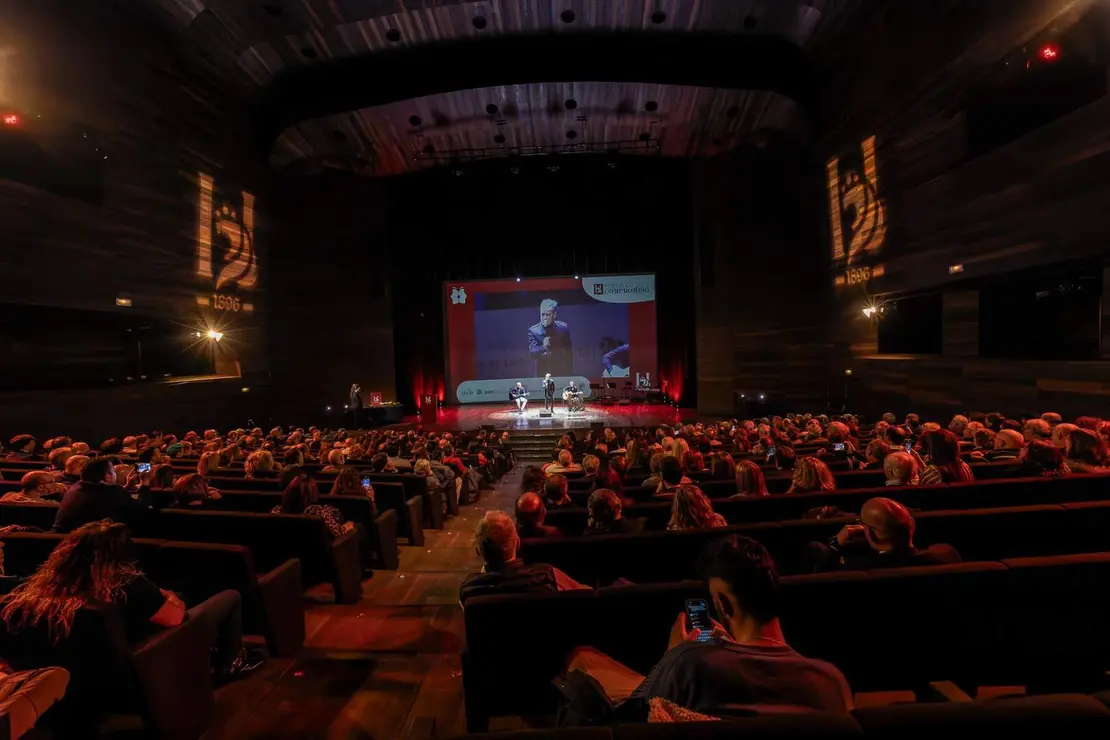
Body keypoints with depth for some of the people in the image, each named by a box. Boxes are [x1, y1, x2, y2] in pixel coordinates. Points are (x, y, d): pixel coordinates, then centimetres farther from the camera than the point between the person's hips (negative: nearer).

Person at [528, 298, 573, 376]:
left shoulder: (563, 328, -8)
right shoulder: (533, 331, -12)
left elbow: (568, 352, 2)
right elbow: (532, 353, -20)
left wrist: (569, 372, 6)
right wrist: (543, 347, -40)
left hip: (561, 372, 1)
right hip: (542, 373, -1)